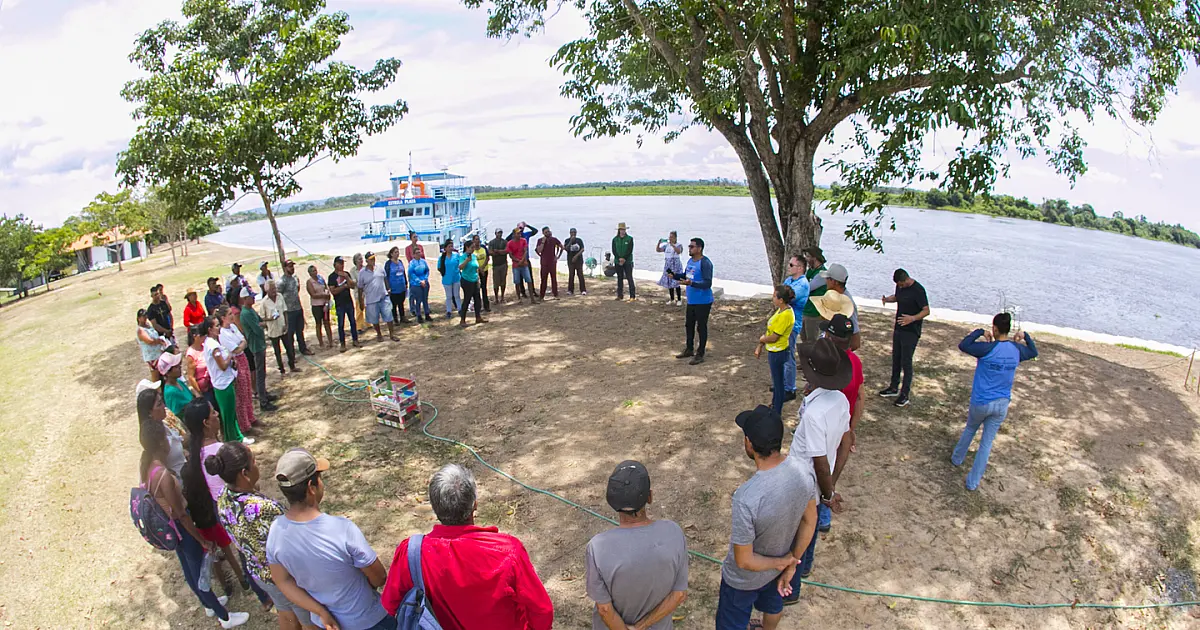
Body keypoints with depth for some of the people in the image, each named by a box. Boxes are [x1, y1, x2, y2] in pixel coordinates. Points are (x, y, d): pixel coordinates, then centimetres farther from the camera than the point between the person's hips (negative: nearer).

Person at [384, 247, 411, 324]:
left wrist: (406, 284, 15)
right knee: (394, 305, 7)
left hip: (402, 288, 5)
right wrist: (388, 288, -15)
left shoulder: (400, 262, 8)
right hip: (393, 289, -5)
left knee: (401, 304, 16)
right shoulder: (388, 263, -10)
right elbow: (386, 276, -11)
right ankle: (395, 319, 17)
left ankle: (402, 318, 25)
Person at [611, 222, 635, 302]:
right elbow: (614, 251, 0)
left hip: (628, 261, -3)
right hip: (618, 262, 3)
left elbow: (630, 250, -7)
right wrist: (619, 259, -13)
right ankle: (620, 295, 16)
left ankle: (632, 296, -6)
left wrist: (624, 259, -15)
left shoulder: (629, 239, -1)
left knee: (629, 278, -6)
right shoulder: (615, 239, 5)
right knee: (619, 278, 9)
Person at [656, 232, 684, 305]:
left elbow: (678, 251, -27)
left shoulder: (678, 245, -6)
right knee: (669, 283, 9)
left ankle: (679, 300, 4)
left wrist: (672, 245, -37)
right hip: (668, 266, 5)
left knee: (676, 283, -7)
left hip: (676, 266, -5)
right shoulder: (666, 245, 7)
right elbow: (658, 250, 1)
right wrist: (659, 243, -15)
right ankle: (672, 299, 22)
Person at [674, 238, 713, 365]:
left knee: (701, 327, 1)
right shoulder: (690, 261, 8)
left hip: (703, 302, -9)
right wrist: (675, 276, 3)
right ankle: (689, 350, 34)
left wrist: (691, 283, -37)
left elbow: (707, 283, -25)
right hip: (691, 301, 9)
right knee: (688, 325, 17)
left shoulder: (705, 263, -19)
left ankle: (700, 355, 12)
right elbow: (685, 276, 21)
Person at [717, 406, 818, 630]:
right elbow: (809, 521, -6)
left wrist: (782, 562, -13)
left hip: (744, 578, -5)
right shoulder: (803, 472, -24)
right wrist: (791, 564, 2)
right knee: (773, 605, 36)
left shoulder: (747, 497, -43)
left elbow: (744, 561, -30)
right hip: (778, 567, 6)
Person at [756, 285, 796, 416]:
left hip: (778, 353, -9)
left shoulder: (785, 315, -27)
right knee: (776, 380, 24)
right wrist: (760, 347, 10)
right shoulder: (781, 309, 2)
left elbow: (773, 337, -25)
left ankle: (777, 412, 21)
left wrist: (762, 339, -4)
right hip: (773, 351, 9)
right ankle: (774, 405, 41)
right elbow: (770, 330, 8)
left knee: (778, 382, 6)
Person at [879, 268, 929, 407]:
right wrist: (887, 299, -1)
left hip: (911, 332, -8)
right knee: (896, 359, 16)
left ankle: (905, 394, 4)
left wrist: (913, 318, -33)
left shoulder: (918, 290, -19)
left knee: (906, 362, -4)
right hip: (899, 329, 8)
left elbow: (926, 311, -16)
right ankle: (894, 388, 30)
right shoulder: (900, 286, 3)